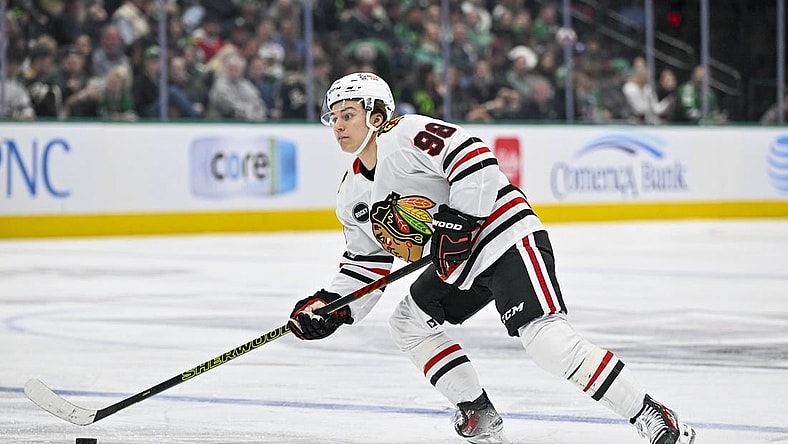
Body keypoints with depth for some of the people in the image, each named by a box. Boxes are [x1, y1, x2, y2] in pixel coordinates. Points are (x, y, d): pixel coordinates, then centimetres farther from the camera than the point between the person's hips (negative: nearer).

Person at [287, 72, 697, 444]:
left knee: (544, 336, -24)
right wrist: (331, 305, 5)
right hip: (458, 264, 11)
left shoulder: (406, 137, -15)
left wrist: (459, 221, -26)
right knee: (409, 322, 11)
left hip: (506, 239, -11)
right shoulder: (352, 195, 14)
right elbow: (367, 263, 19)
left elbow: (472, 155, -26)